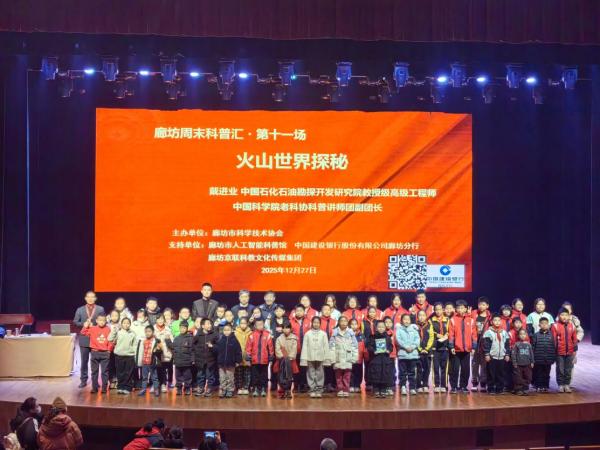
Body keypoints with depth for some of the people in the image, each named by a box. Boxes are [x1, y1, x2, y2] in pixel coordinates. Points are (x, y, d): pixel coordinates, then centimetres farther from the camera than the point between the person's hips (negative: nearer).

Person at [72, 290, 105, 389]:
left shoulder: (100, 309, 4)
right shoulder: (80, 310, 8)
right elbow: (75, 322, 5)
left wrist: (94, 325, -13)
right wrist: (84, 324, -11)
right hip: (84, 339, 1)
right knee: (84, 360, 5)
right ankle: (83, 380, 12)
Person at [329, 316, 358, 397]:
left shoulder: (351, 332, 5)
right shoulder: (335, 332, 3)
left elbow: (355, 345, 5)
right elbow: (331, 345, 1)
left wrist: (354, 357, 0)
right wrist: (332, 358, -5)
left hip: (348, 358, 0)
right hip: (338, 358, 0)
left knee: (347, 375, 0)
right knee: (338, 375, 3)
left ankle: (346, 390, 5)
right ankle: (340, 390, 9)